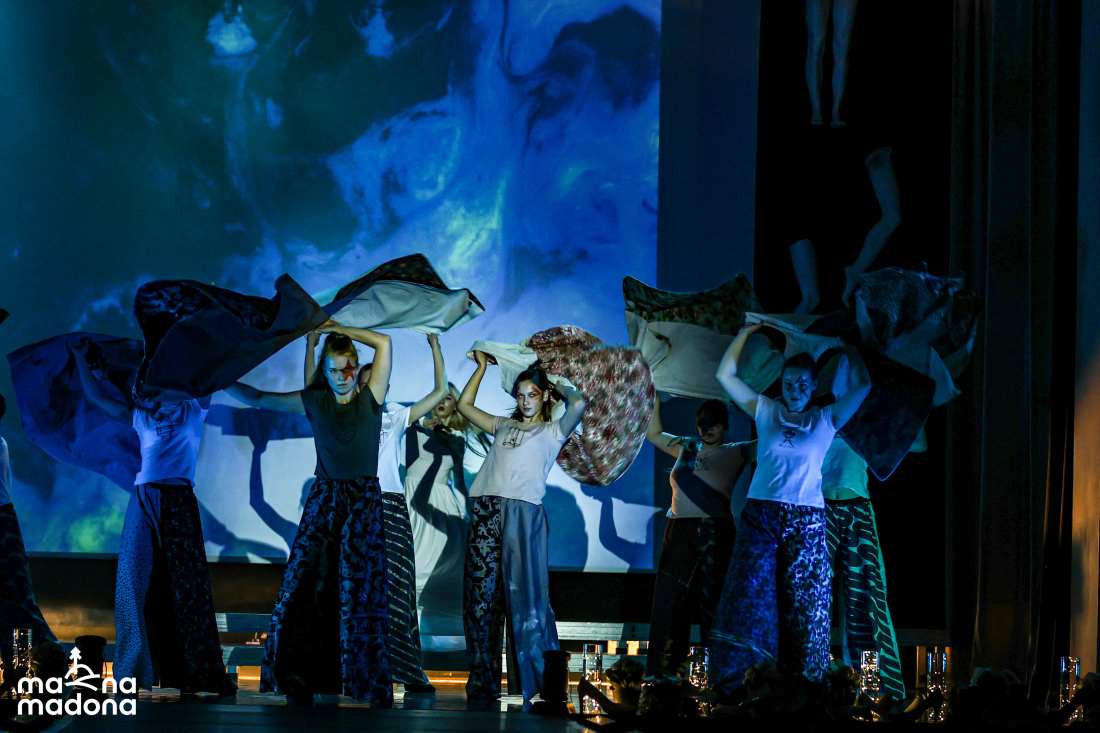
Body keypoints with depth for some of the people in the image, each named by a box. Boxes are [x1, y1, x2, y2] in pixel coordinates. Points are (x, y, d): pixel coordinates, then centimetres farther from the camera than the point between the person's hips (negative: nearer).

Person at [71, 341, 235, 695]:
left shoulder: (193, 411, 13)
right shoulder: (142, 417, 19)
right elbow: (96, 397, 25)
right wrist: (82, 359, 23)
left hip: (179, 501, -3)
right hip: (144, 500, 3)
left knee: (186, 586, -3)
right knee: (136, 584, -3)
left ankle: (197, 675, 1)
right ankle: (137, 674, 1)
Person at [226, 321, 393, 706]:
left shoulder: (370, 397, 2)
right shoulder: (313, 402, 7)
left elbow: (384, 343, -5)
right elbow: (257, 398, 13)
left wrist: (337, 329, -2)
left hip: (363, 501, -2)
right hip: (324, 499, 2)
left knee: (360, 591, -8)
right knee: (306, 585, -4)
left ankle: (366, 682, -4)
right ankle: (300, 678, 0)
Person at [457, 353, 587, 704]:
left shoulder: (552, 431, 14)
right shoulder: (503, 427, 26)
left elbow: (579, 403, -3)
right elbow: (464, 404, 30)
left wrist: (557, 385, 14)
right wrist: (482, 366, 31)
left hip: (523, 513, -4)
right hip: (486, 512, 4)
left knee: (522, 594, -9)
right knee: (481, 595, -2)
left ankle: (536, 681, -7)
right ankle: (483, 682, 0)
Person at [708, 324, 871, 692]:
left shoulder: (826, 420, 11)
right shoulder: (766, 412, 13)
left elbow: (861, 385, 5)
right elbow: (726, 375, 12)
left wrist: (846, 345, 11)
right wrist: (746, 334, 12)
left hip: (806, 522, 0)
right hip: (760, 515, 0)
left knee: (804, 604, -2)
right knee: (748, 596, -7)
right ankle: (731, 683, -7)